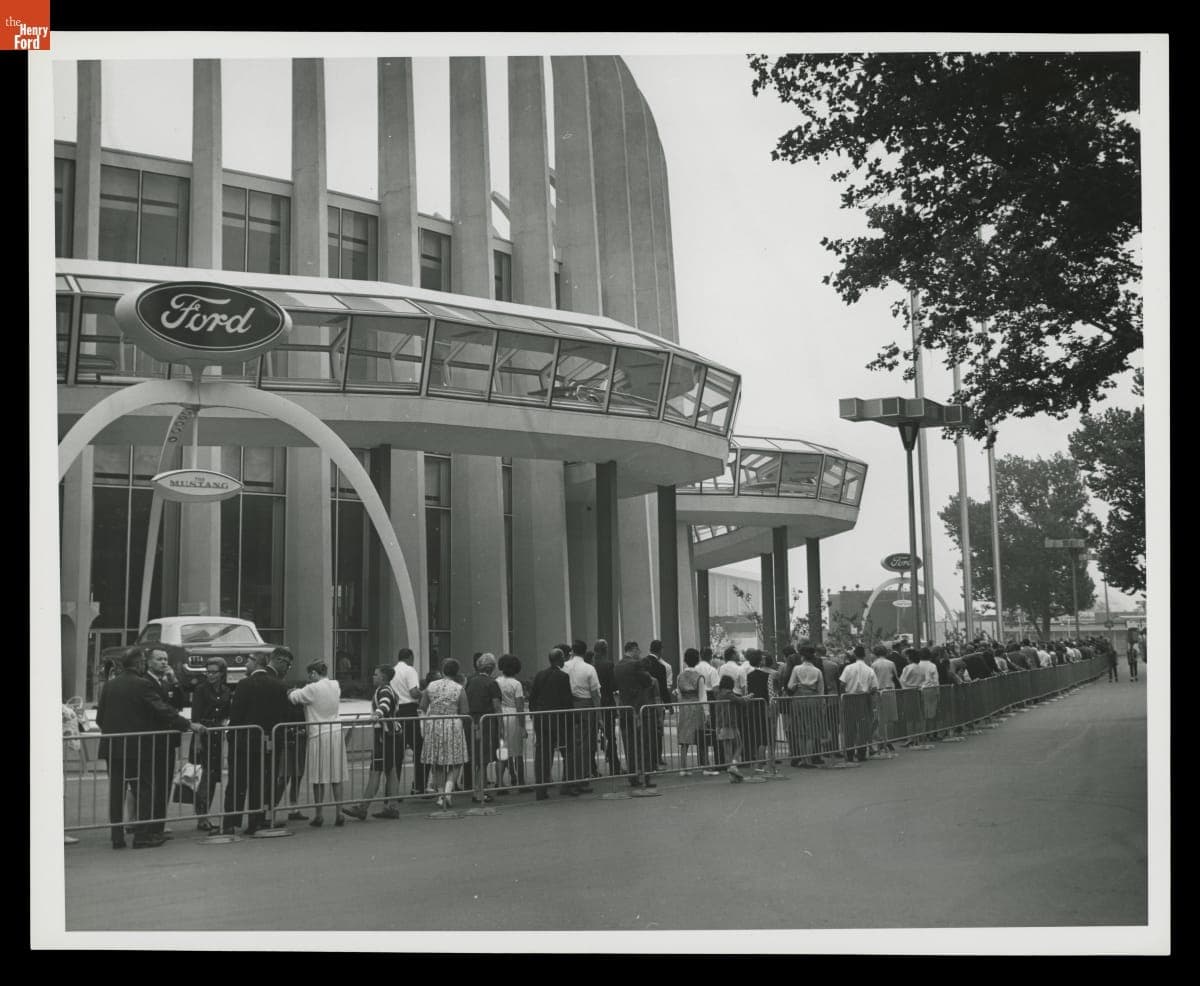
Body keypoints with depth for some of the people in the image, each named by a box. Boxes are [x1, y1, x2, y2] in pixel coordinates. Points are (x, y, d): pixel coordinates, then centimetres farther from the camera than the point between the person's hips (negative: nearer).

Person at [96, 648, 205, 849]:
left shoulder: (110, 685, 8)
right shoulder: (142, 684, -11)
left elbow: (100, 717, 12)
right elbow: (163, 711, -14)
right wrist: (188, 725, -9)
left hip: (112, 748, 6)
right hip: (137, 747, -6)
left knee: (116, 793, 8)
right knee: (143, 791, 3)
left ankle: (117, 837, 11)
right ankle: (141, 836, 3)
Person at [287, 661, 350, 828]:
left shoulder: (313, 689, -14)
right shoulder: (336, 686, 4)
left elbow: (293, 698, -12)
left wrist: (293, 691, 12)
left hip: (319, 735, -5)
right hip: (336, 733, 5)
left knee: (318, 778, 3)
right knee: (336, 776, 9)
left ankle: (319, 815, 8)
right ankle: (338, 813, 9)